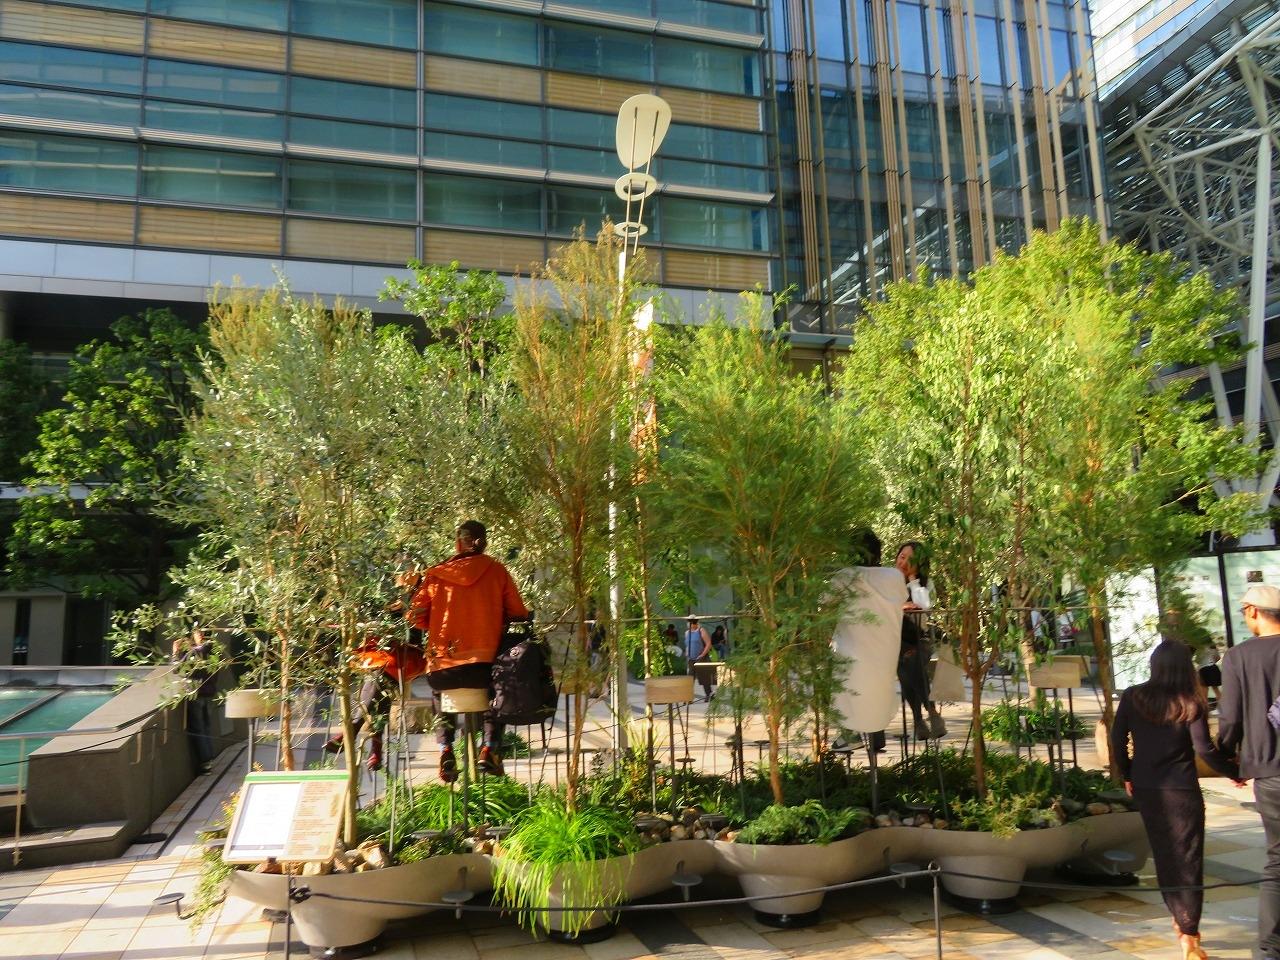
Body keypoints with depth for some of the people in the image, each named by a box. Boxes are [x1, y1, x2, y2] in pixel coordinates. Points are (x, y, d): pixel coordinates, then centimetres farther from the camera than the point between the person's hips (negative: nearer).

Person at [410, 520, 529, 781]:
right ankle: (490, 747, 13)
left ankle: (444, 747, 16)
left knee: (439, 691, 36)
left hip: (442, 667, 1)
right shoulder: (496, 571, 3)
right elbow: (519, 615, 6)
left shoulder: (435, 574, 5)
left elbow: (416, 617, 4)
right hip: (484, 663, -1)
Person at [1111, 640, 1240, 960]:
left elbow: (1117, 741, 0)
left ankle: (1180, 919, 30)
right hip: (1180, 789, -3)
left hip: (1144, 788, 3)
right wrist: (1235, 772, 4)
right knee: (1187, 859, 4)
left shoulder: (1133, 697, -1)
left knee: (1163, 854, 17)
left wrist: (1128, 775, 14)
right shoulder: (1191, 703, -9)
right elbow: (1204, 749, -12)